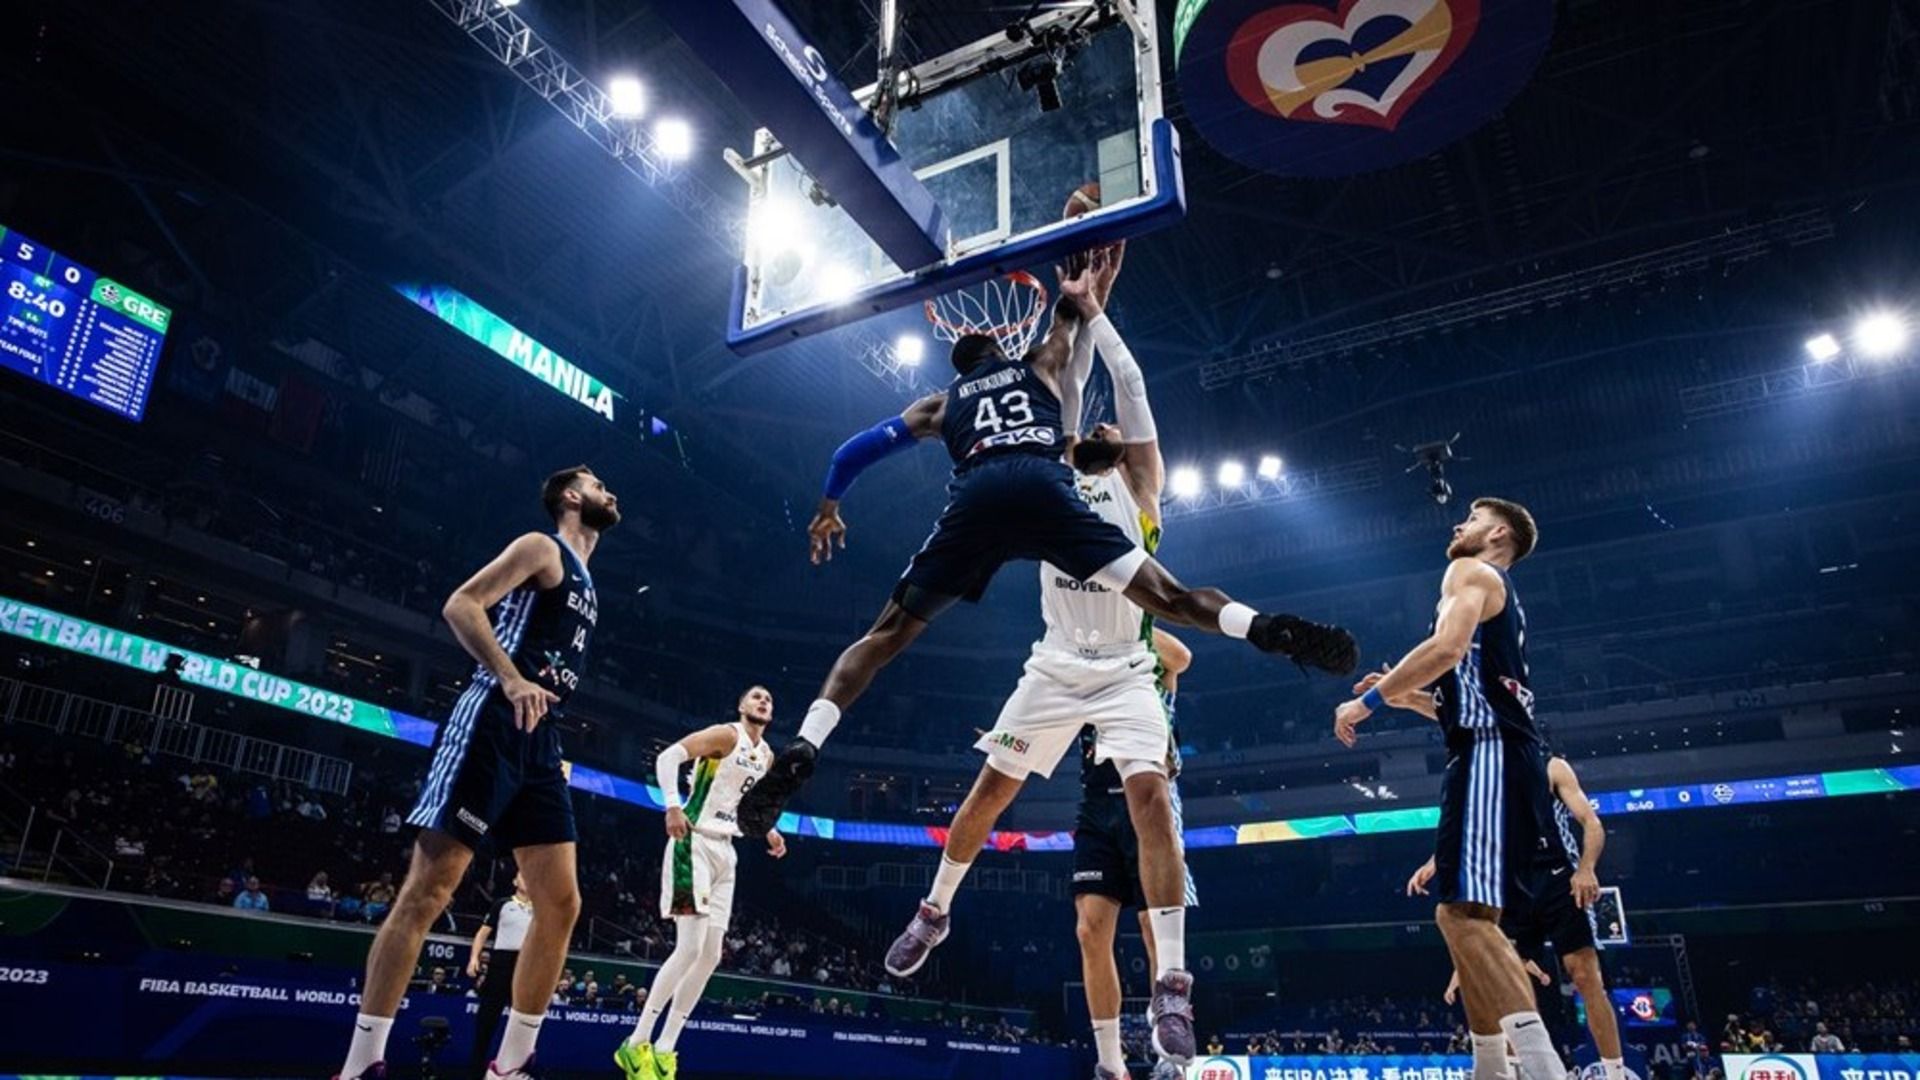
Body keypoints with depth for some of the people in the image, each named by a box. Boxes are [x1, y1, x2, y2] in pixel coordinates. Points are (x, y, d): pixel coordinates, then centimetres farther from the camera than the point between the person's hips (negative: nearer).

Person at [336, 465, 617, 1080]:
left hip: (539, 740, 9)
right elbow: (461, 605, -12)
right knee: (427, 891, -8)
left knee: (561, 903, 3)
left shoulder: (585, 584, 25)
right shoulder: (542, 548, 0)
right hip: (494, 724, -9)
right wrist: (511, 680, -24)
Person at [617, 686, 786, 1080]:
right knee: (690, 947, -16)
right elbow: (667, 757, -18)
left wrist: (767, 831, 16)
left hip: (724, 850, 9)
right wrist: (673, 806, -31)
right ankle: (637, 1044, -4)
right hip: (694, 844, -9)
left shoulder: (767, 755, 16)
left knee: (711, 955, 6)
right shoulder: (726, 735, -8)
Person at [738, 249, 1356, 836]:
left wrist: (828, 509, 48)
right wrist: (1081, 290, 74)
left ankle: (801, 750, -7)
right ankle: (1272, 632, -24)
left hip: (975, 499, 1)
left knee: (886, 636, 8)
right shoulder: (1036, 365, 34)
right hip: (1042, 487, 0)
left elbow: (855, 451, 33)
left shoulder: (940, 403, 35)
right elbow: (1070, 312, 51)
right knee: (1166, 596, -1)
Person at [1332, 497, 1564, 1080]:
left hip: (1489, 754, -11)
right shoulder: (1500, 596, 28)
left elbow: (1447, 648, -21)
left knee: (1464, 912, -19)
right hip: (1493, 753, 11)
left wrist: (1369, 699, -14)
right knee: (1465, 911, 14)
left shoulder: (1471, 571, -1)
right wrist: (1403, 695, 25)